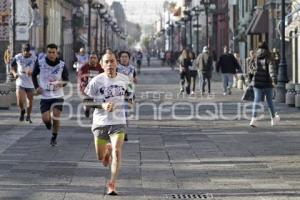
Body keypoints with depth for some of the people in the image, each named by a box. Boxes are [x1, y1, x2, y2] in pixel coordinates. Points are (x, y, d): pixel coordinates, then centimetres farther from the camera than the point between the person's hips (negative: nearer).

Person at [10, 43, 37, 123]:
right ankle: (22, 111, 21)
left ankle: (28, 116, 33)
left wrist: (31, 72, -27)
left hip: (30, 83, 0)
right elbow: (13, 66, 11)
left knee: (30, 101, 10)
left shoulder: (34, 59, -10)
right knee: (20, 102, -13)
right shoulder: (17, 57, -5)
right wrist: (14, 73, -8)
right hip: (20, 83, 0)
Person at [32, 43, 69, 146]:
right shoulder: (40, 63, -5)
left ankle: (54, 138, 17)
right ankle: (49, 123, 32)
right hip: (44, 96, 0)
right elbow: (34, 75, 11)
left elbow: (66, 79, 4)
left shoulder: (61, 65, -5)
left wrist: (62, 83, -19)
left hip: (58, 96, 0)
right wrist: (37, 87, -2)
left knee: (56, 118, -5)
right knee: (45, 119, -8)